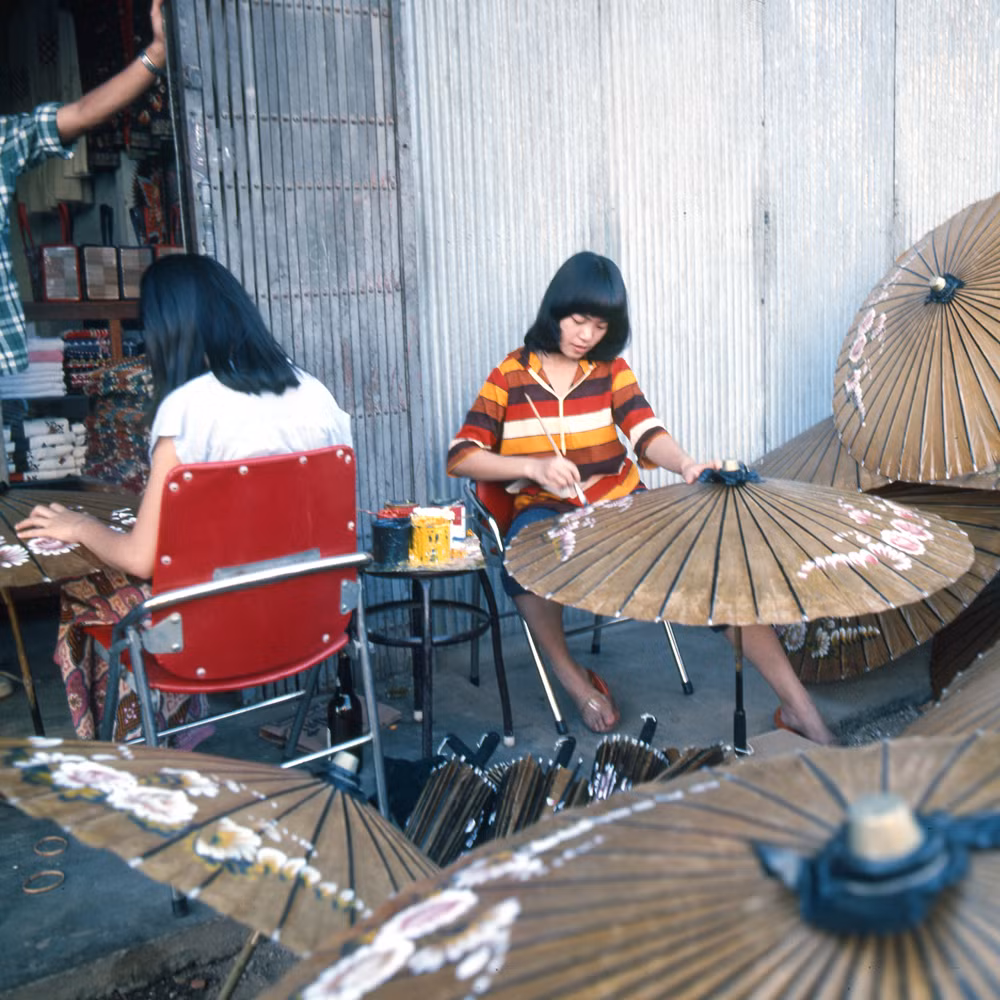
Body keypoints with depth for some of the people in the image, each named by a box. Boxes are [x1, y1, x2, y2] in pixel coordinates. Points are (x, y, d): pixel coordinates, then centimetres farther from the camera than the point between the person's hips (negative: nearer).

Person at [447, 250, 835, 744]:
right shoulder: (511, 375, 2)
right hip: (547, 512, -2)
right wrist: (535, 466, -21)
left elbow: (646, 432, -9)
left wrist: (685, 464, -31)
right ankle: (569, 674, -10)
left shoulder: (611, 368, 8)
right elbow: (460, 457, -6)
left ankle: (799, 708, -14)